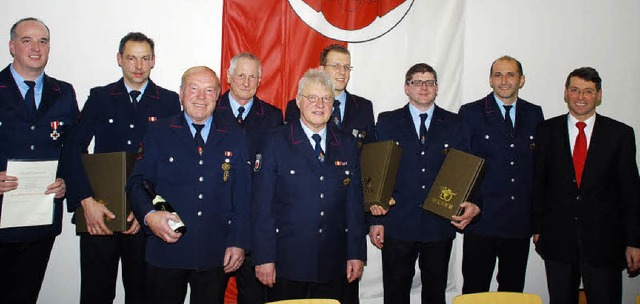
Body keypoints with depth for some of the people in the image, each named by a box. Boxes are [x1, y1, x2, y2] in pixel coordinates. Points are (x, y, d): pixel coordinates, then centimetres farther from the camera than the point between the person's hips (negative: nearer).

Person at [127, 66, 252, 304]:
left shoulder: (235, 137, 7)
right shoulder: (159, 133, 5)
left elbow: (242, 194, 5)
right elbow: (137, 183, 2)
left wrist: (238, 243, -2)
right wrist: (149, 214, -18)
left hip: (216, 255, 1)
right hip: (166, 251, 0)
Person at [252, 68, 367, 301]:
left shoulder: (347, 144, 8)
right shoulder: (277, 141, -3)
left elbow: (354, 201, 7)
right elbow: (263, 203, -6)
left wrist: (356, 253, 4)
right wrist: (264, 257, -9)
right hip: (286, 263, -3)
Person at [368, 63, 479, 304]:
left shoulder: (455, 125, 7)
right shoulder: (387, 122, 4)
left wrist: (472, 205, -14)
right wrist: (376, 219, -4)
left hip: (440, 227, 2)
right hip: (398, 226, -1)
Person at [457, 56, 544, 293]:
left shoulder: (534, 114, 9)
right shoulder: (470, 113, -1)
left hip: (521, 220, 3)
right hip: (481, 218, -3)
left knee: (513, 290, 15)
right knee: (475, 291, 5)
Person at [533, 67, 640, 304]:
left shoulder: (621, 134, 1)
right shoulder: (547, 131, 3)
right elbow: (537, 182, 5)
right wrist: (537, 227, 3)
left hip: (605, 242, 0)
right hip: (557, 238, 1)